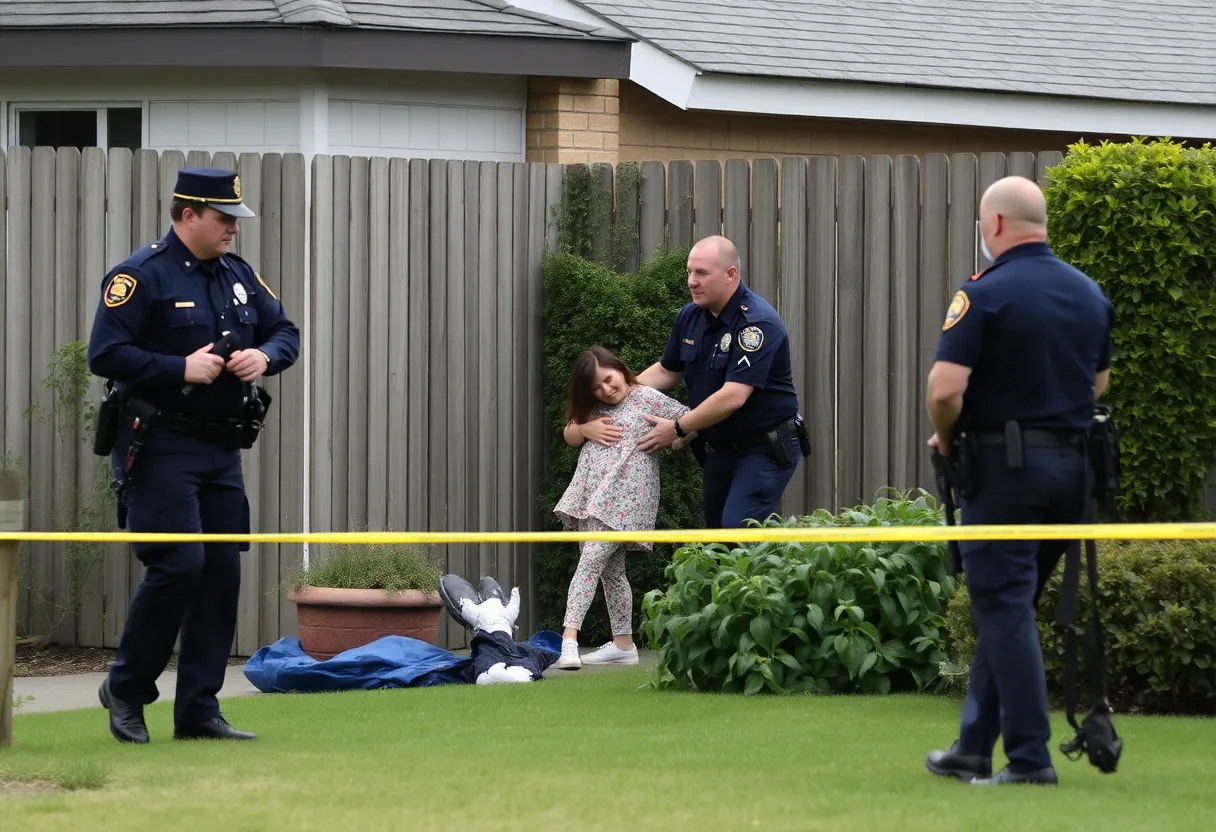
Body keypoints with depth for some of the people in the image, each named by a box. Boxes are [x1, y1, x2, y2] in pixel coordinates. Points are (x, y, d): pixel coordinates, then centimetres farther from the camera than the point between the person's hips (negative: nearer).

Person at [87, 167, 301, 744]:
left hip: (222, 450, 8)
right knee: (178, 565, -15)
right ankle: (126, 689, 4)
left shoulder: (239, 277, 14)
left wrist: (265, 356, -2)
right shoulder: (142, 275, -9)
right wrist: (181, 369, -21)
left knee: (222, 573, 4)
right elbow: (105, 353, -15)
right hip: (159, 450, -7)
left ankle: (198, 711, 10)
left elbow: (285, 332, 22)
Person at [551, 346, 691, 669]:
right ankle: (623, 644, 18)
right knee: (610, 569, 11)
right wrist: (584, 429, 1)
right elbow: (569, 436, 20)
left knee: (591, 560, -19)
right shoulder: (592, 408, 16)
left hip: (624, 497, -7)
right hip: (592, 497, 7)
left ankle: (569, 638, -28)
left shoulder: (648, 399, -2)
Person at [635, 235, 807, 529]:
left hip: (765, 449, -8)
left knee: (737, 530, -21)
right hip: (718, 447, 8)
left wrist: (677, 429, -22)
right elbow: (667, 370, 16)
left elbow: (733, 396, -29)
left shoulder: (758, 323, -23)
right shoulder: (690, 316, 1)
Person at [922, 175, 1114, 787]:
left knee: (1005, 609, -3)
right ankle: (974, 748, 20)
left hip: (1003, 465, -7)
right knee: (1008, 607, 15)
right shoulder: (1089, 294, 9)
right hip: (1071, 462, 7)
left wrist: (945, 438, 0)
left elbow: (945, 389, -19)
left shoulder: (987, 293, -13)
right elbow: (1099, 383, 18)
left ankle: (1029, 756, -8)